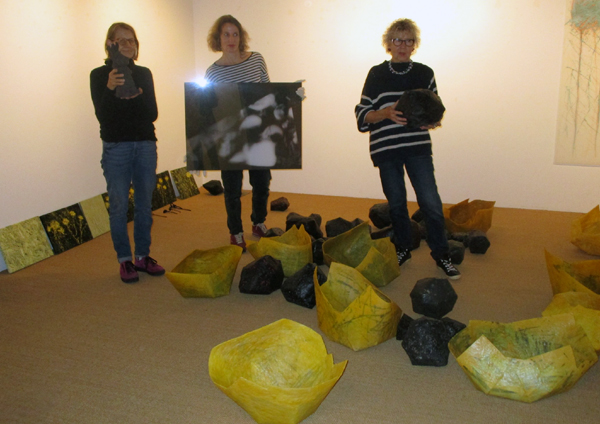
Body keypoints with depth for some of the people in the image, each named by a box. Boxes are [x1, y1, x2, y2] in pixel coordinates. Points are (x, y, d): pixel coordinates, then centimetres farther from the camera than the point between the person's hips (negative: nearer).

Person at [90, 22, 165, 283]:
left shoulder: (144, 74, 9)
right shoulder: (99, 75, 0)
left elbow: (153, 114, 2)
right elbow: (102, 116, -8)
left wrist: (138, 96, -17)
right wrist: (110, 88, -24)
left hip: (145, 145, 3)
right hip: (116, 148, -3)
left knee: (144, 203, 7)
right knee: (119, 205, -1)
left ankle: (143, 256, 18)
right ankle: (125, 260, 9)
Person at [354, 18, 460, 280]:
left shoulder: (425, 74, 7)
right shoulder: (377, 74, 4)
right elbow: (362, 114, 1)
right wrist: (386, 113, -17)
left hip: (418, 146, 0)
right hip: (386, 148, 0)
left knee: (430, 201, -6)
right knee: (396, 202, 9)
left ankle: (440, 253, 11)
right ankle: (402, 249, 28)